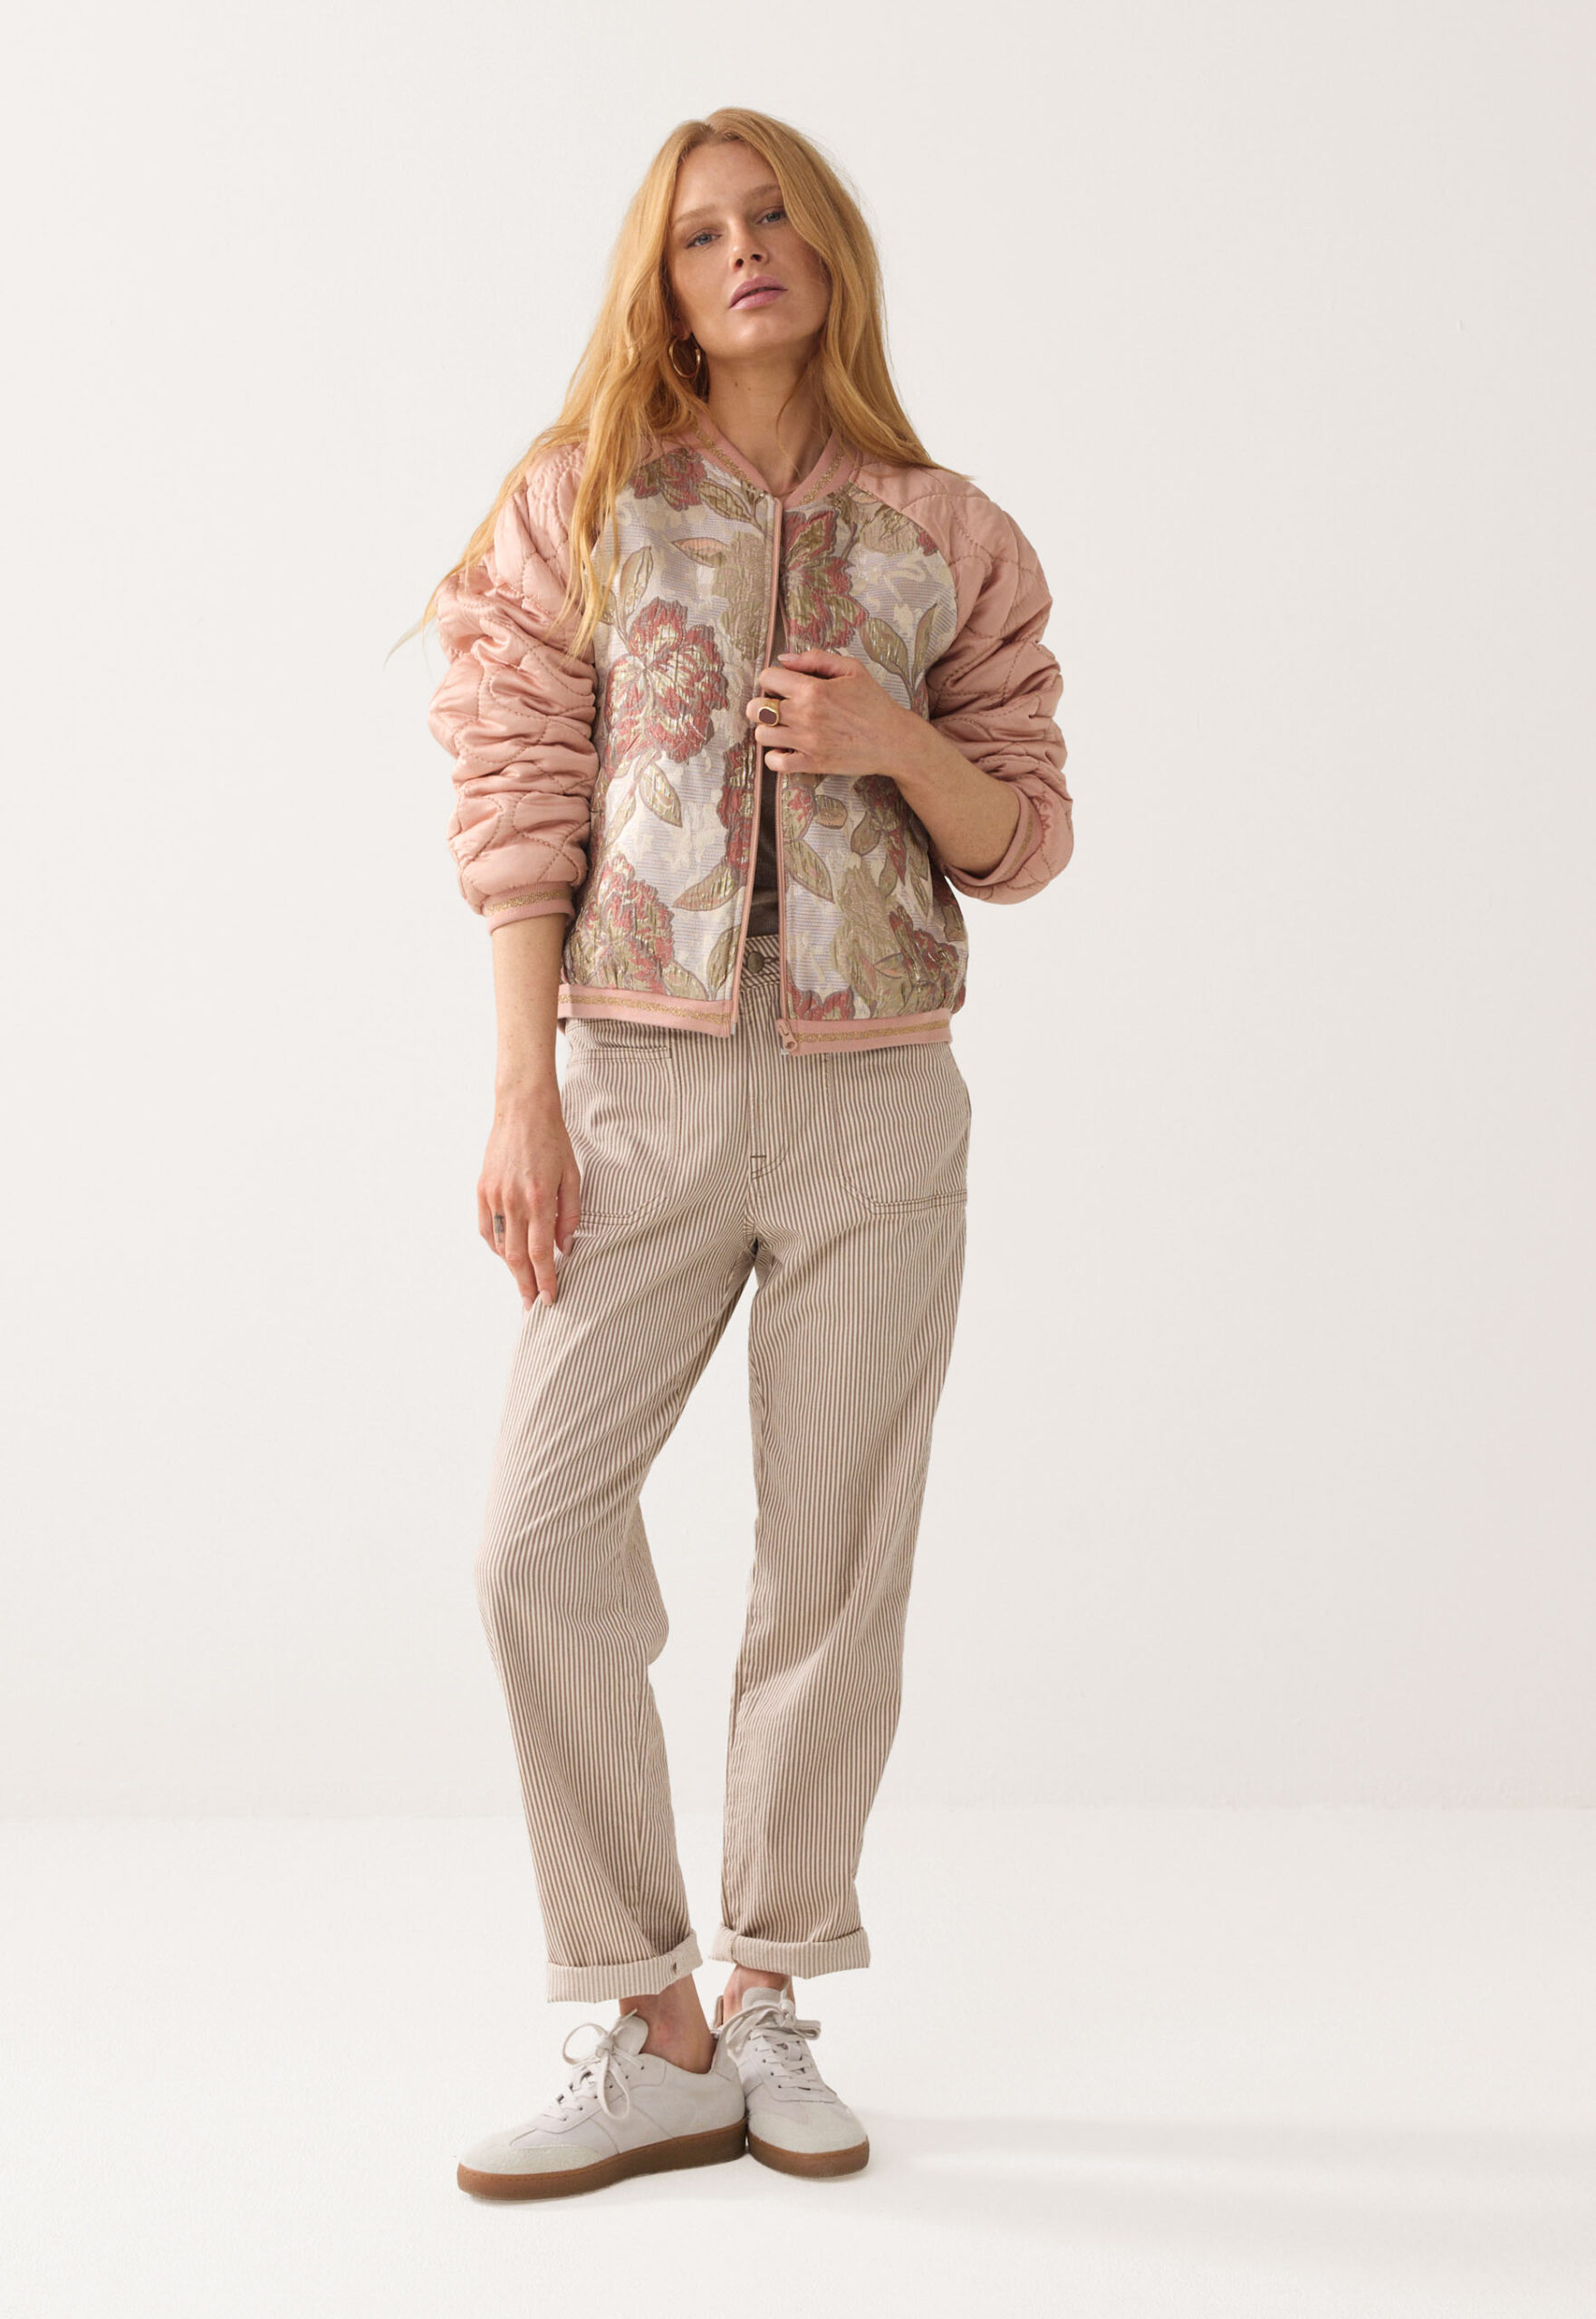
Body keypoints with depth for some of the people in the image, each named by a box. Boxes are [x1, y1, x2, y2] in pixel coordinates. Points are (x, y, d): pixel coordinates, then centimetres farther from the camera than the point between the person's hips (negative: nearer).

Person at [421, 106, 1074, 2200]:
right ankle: (654, 2039, 4)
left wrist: (897, 744, -10)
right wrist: (524, 1084, -5)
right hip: (647, 1080, 0)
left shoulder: (948, 536, 9)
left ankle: (772, 2002, 20)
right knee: (540, 1535, -9)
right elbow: (521, 799, 2)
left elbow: (1027, 836, 10)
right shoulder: (585, 497, 8)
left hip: (879, 1102, 1)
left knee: (838, 1564, 4)